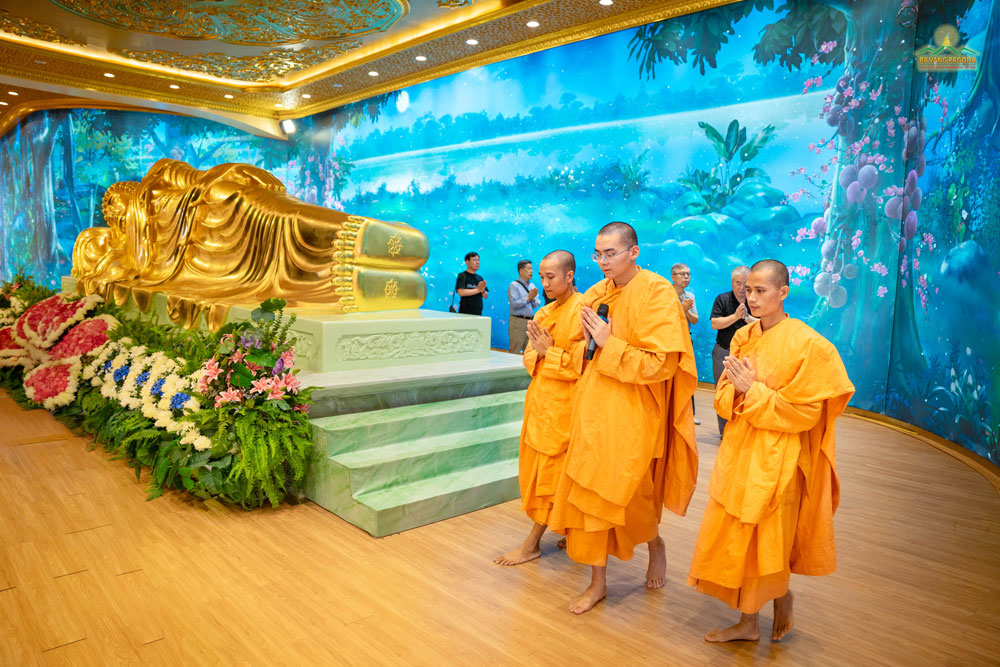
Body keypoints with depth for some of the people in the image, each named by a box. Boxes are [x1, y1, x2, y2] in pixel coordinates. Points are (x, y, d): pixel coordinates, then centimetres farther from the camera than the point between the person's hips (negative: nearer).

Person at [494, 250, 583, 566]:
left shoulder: (583, 311, -13)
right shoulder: (545, 312, 13)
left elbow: (582, 364, -18)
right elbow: (529, 357, 12)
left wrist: (548, 351, -15)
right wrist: (538, 351, -9)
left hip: (563, 405, -8)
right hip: (540, 398, 9)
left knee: (551, 471, 0)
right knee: (537, 467, 14)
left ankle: (532, 544, 10)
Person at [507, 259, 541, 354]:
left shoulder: (532, 285, 15)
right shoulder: (514, 285, -4)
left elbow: (537, 304, 11)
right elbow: (514, 303, -16)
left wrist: (533, 298, -9)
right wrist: (528, 297, -14)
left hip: (530, 321, 7)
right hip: (518, 322, -6)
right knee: (515, 352, -5)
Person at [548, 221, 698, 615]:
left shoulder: (656, 293, -12)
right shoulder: (596, 294, 7)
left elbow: (661, 363, -17)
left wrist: (609, 343, -18)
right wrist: (587, 340, -5)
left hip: (632, 413, -6)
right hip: (592, 406, 6)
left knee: (625, 495, 4)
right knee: (589, 493, 7)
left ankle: (655, 545, 38)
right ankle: (598, 581, 23)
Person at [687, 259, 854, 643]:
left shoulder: (808, 345, -12)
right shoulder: (743, 337, 5)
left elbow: (804, 412, -14)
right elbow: (723, 398, 7)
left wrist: (754, 390, -18)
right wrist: (737, 389, -15)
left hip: (775, 458, -5)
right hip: (738, 450, 6)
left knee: (765, 540, 5)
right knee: (736, 538, 11)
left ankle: (782, 598, 36)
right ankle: (748, 623, 28)